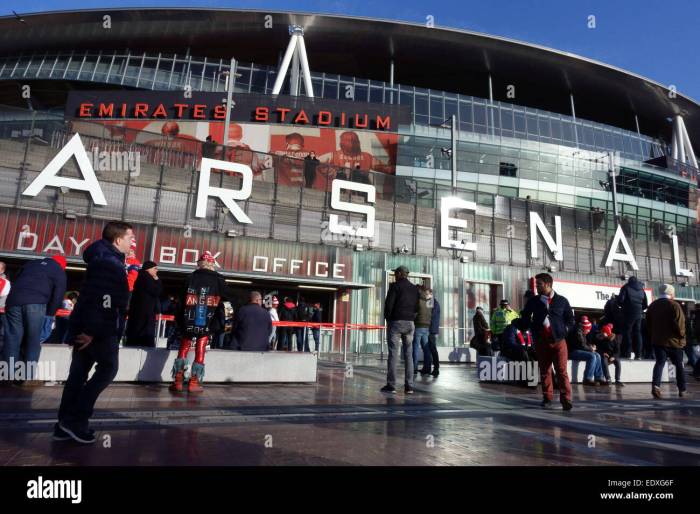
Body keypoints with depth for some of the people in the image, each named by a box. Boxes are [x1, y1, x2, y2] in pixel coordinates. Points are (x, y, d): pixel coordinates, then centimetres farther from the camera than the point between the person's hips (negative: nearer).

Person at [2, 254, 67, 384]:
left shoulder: (30, 264, 31)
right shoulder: (59, 271, 15)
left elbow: (16, 283, 31)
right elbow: (58, 295, 5)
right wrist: (49, 313, 13)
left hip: (14, 301, 4)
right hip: (35, 304, -4)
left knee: (12, 339, 5)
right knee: (33, 340, 2)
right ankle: (28, 377, 0)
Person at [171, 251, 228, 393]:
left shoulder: (190, 277, 2)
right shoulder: (218, 280, -1)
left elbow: (182, 300, 3)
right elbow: (226, 300, 4)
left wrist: (180, 320, 10)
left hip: (189, 321, 1)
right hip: (207, 323, -1)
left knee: (183, 348, 13)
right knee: (200, 351, 8)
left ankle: (178, 382, 11)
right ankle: (194, 383, 10)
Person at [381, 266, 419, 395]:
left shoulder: (395, 286, -5)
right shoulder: (414, 288, 11)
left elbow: (389, 303, -9)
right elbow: (416, 307, 11)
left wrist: (387, 318, 4)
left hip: (396, 321, -5)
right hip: (410, 323, 5)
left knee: (393, 354, -2)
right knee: (409, 354, 7)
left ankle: (391, 385, -2)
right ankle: (409, 386, 7)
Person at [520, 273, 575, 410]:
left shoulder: (562, 301, 4)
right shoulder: (533, 301, 7)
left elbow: (570, 319, 11)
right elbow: (525, 317, 17)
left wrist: (564, 330, -2)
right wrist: (532, 329, 3)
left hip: (558, 341, -2)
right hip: (540, 341, 2)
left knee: (562, 371, -5)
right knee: (544, 371, 8)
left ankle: (566, 399, -1)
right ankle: (547, 398, 18)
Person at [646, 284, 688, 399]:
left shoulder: (652, 306, 7)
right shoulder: (674, 305, -9)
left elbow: (648, 324, 11)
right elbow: (680, 324, -14)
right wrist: (682, 336, 0)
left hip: (657, 341, 3)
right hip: (674, 341, -3)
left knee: (659, 363, 0)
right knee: (679, 365, 12)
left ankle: (656, 385, -21)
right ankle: (682, 390, 20)